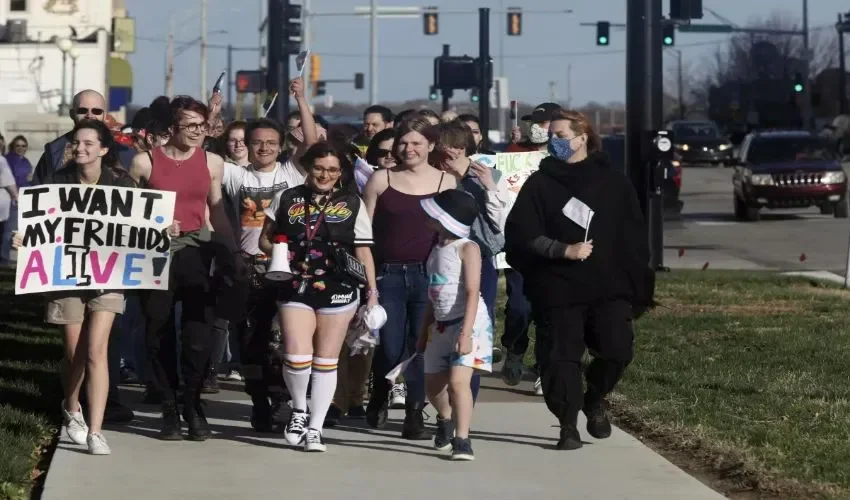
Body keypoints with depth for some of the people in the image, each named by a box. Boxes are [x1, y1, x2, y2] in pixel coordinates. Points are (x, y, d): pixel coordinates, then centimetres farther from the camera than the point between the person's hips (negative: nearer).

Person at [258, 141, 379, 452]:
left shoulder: (352, 204, 5)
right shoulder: (288, 200, 7)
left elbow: (363, 251, 5)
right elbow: (265, 238, 15)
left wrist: (372, 291, -2)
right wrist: (274, 250, -8)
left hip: (338, 291, 0)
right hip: (295, 289, 0)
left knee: (325, 362, 4)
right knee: (296, 358, -14)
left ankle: (315, 428, 14)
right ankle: (299, 409, 13)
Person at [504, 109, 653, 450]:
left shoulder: (614, 183, 8)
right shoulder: (540, 184, 4)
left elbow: (634, 237, 8)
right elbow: (522, 234, -3)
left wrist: (638, 283, 3)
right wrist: (564, 250, -14)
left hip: (610, 286, 1)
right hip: (561, 288, -1)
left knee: (617, 350, -8)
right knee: (563, 354, -5)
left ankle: (594, 400, 20)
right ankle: (568, 425, 5)